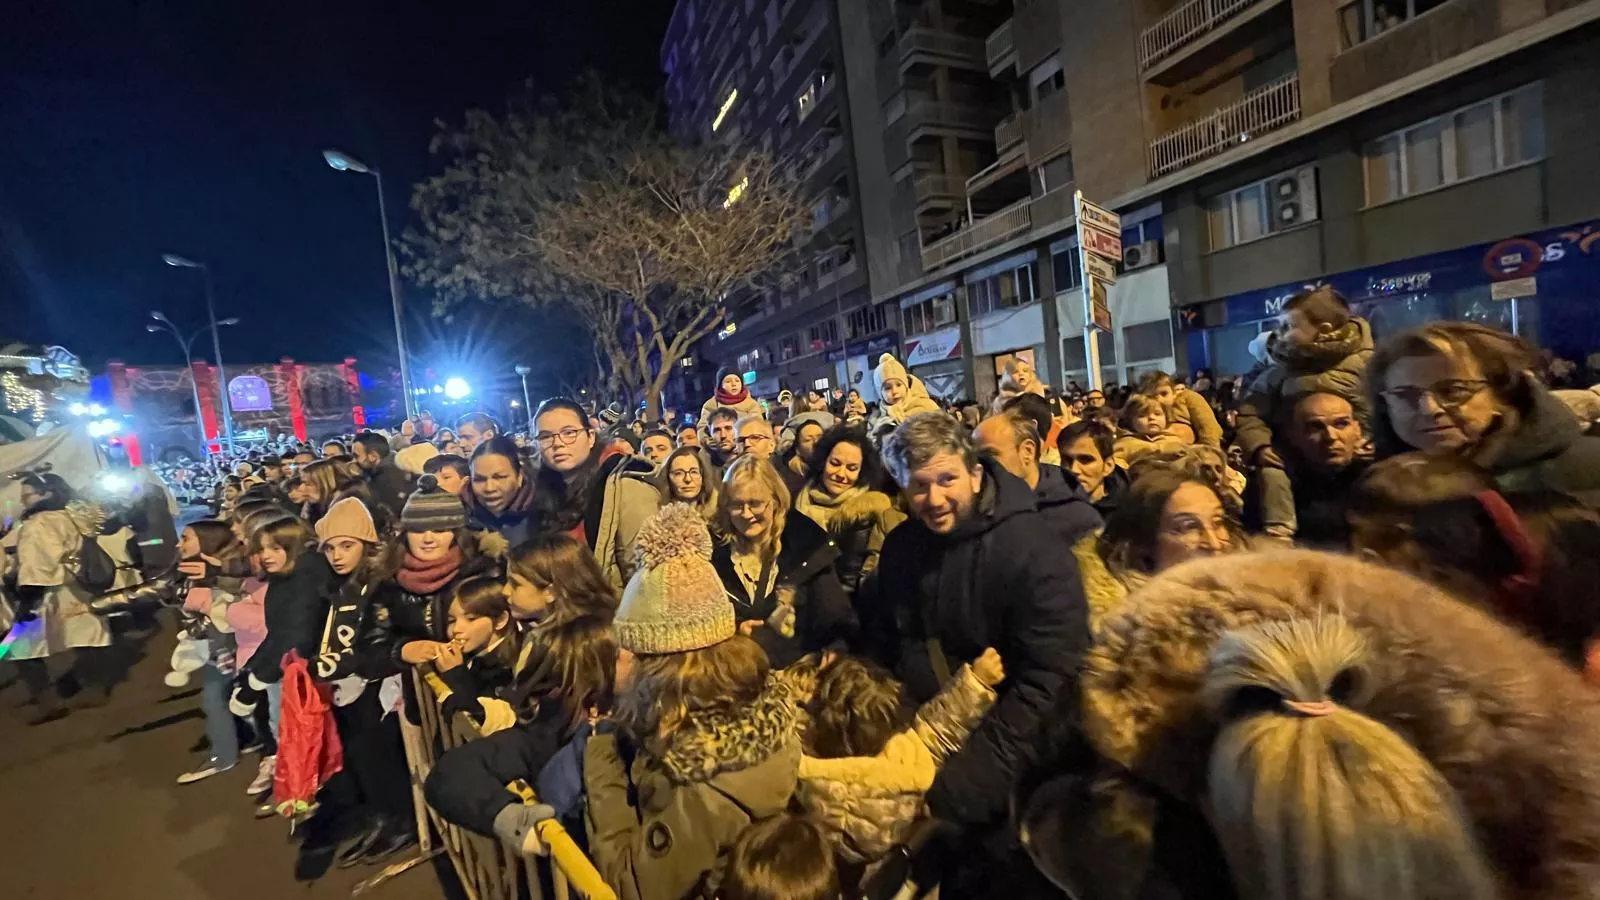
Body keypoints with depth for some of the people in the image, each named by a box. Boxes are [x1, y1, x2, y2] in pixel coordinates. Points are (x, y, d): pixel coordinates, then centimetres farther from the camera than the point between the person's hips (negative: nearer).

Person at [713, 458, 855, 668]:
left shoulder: (807, 547, -2)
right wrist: (734, 631, -8)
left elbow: (838, 621, -3)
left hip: (800, 666, -2)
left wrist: (835, 651, -23)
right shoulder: (715, 553, 3)